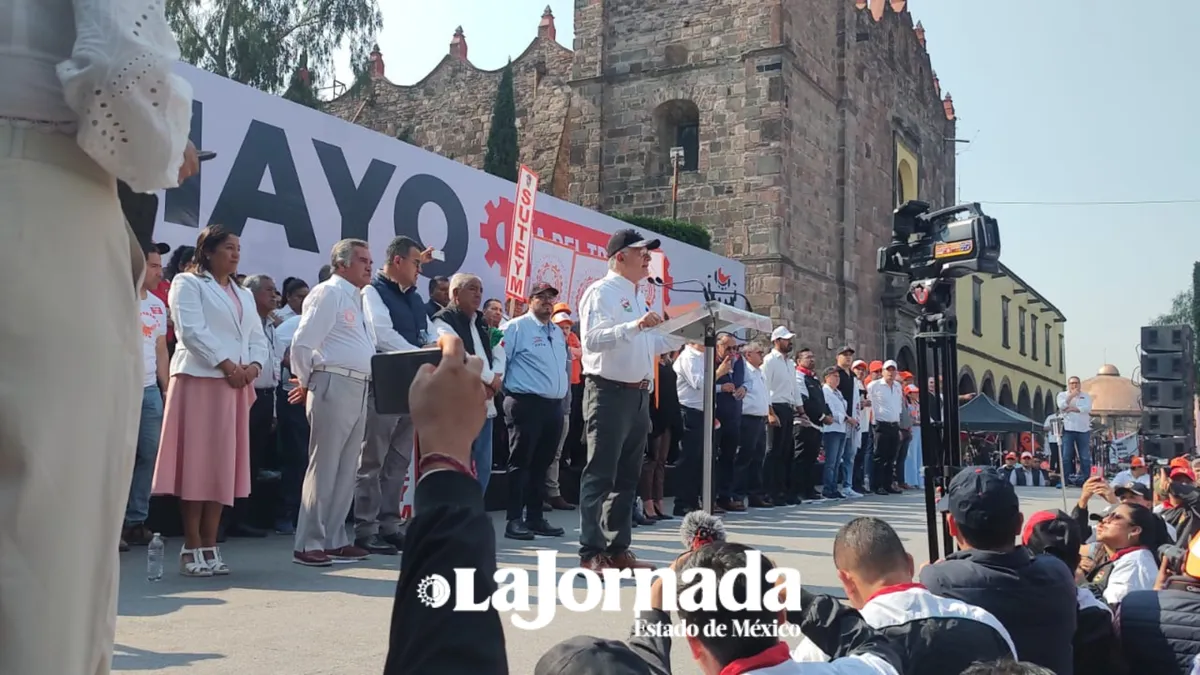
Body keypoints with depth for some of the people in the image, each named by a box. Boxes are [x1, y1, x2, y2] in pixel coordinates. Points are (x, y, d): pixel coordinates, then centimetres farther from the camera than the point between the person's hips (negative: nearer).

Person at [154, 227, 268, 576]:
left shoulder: (244, 295, 23)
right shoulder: (188, 283, 3)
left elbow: (258, 338, 16)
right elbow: (192, 331, -10)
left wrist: (253, 366, -4)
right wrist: (226, 364, -16)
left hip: (236, 386, 6)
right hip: (200, 380, -6)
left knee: (224, 464, 4)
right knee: (197, 461, -6)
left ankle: (210, 546, 8)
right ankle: (191, 549, -2)